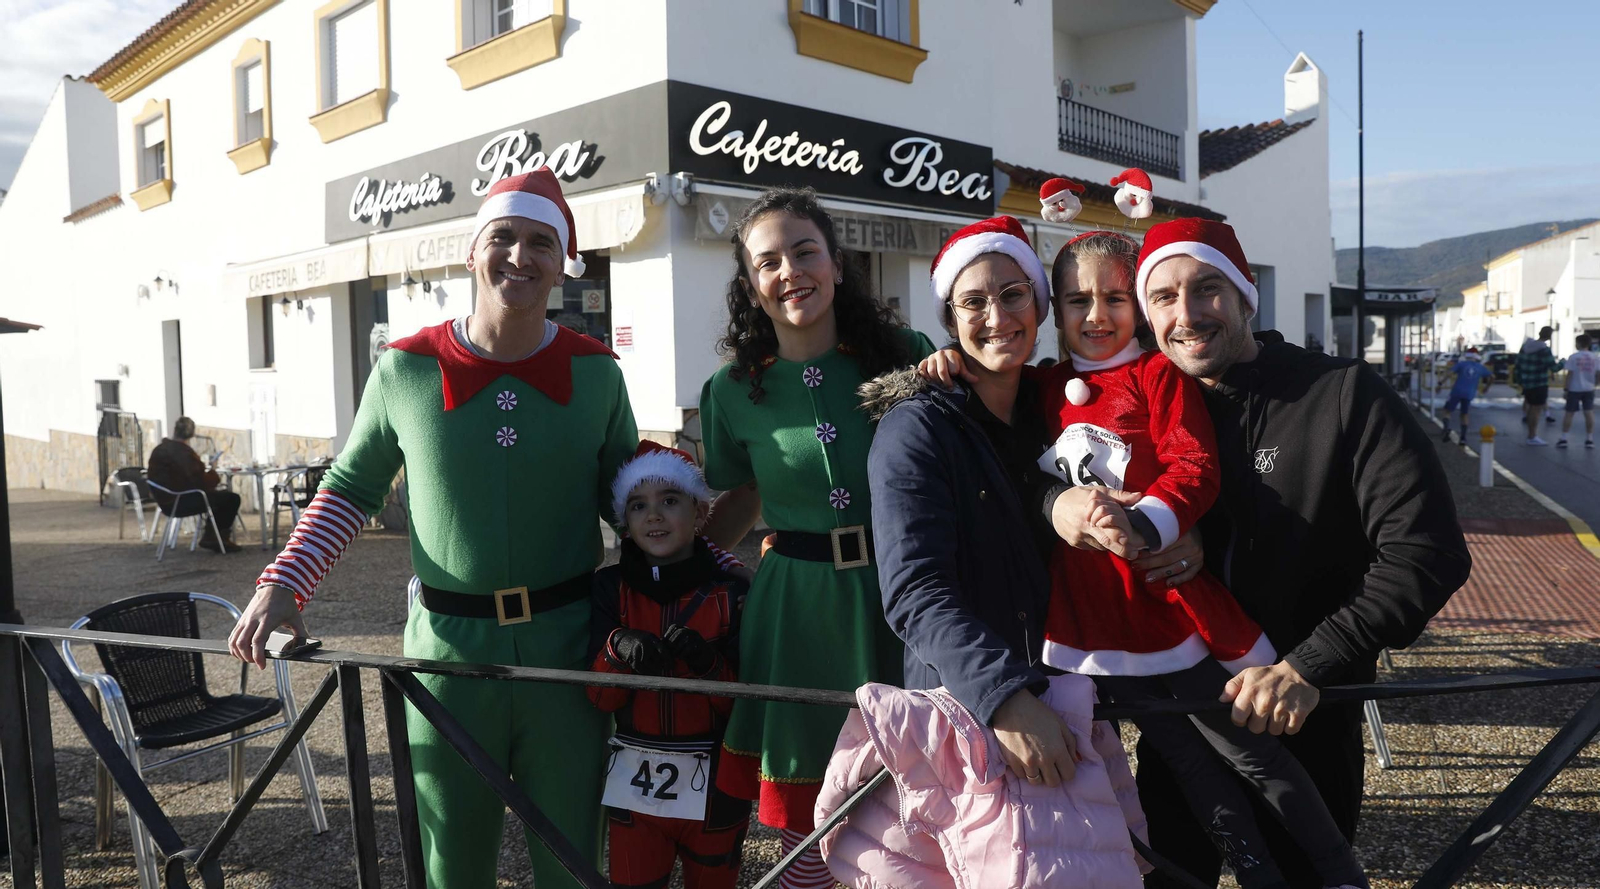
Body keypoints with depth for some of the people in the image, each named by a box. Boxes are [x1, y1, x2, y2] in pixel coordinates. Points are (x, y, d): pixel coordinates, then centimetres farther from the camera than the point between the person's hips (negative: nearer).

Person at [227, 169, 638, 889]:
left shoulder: (596, 373, -1)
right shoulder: (406, 370, -3)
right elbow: (351, 487, 8)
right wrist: (280, 585, -2)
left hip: (565, 646, 1)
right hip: (447, 647, 0)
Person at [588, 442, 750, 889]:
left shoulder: (731, 592, -8)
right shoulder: (611, 587, -2)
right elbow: (600, 698, -5)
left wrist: (707, 663, -26)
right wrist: (618, 650, -25)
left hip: (715, 785, -1)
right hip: (635, 784, 1)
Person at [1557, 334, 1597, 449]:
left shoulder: (1574, 357, -10)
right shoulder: (1594, 358, 1)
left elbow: (1569, 375, -10)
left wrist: (1566, 389, -5)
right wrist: (1594, 385, 15)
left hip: (1574, 389, -3)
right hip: (1589, 389, 3)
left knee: (1569, 413, 4)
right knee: (1589, 413, 6)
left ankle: (1563, 439, 5)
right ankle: (1589, 439, 7)